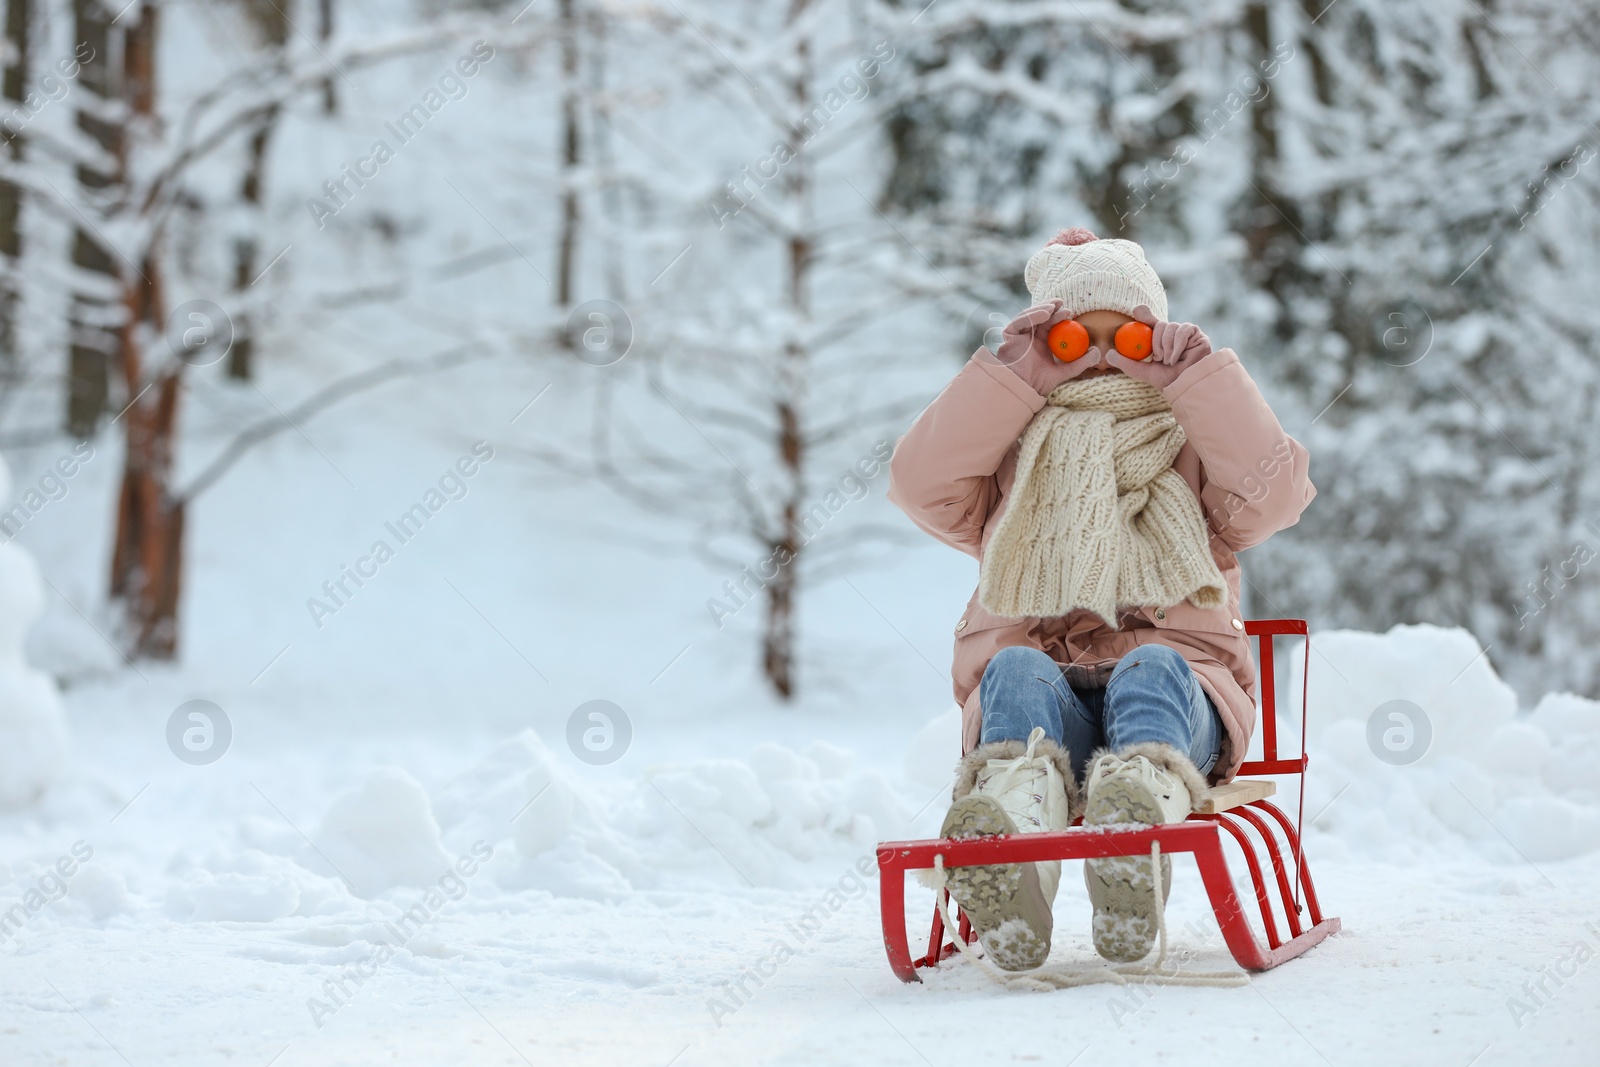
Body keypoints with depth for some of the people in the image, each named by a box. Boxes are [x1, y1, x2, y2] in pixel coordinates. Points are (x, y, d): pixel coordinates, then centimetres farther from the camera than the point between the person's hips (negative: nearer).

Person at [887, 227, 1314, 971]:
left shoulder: (1189, 450, 25)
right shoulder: (1011, 457, 25)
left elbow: (1272, 492, 3)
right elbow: (921, 483, 4)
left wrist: (1195, 378, 6)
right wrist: (1013, 374, 4)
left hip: (1175, 685, 0)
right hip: (1038, 689, 0)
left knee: (1151, 667, -36)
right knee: (1016, 668, -34)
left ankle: (1143, 799, -72)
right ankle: (1012, 835, -68)